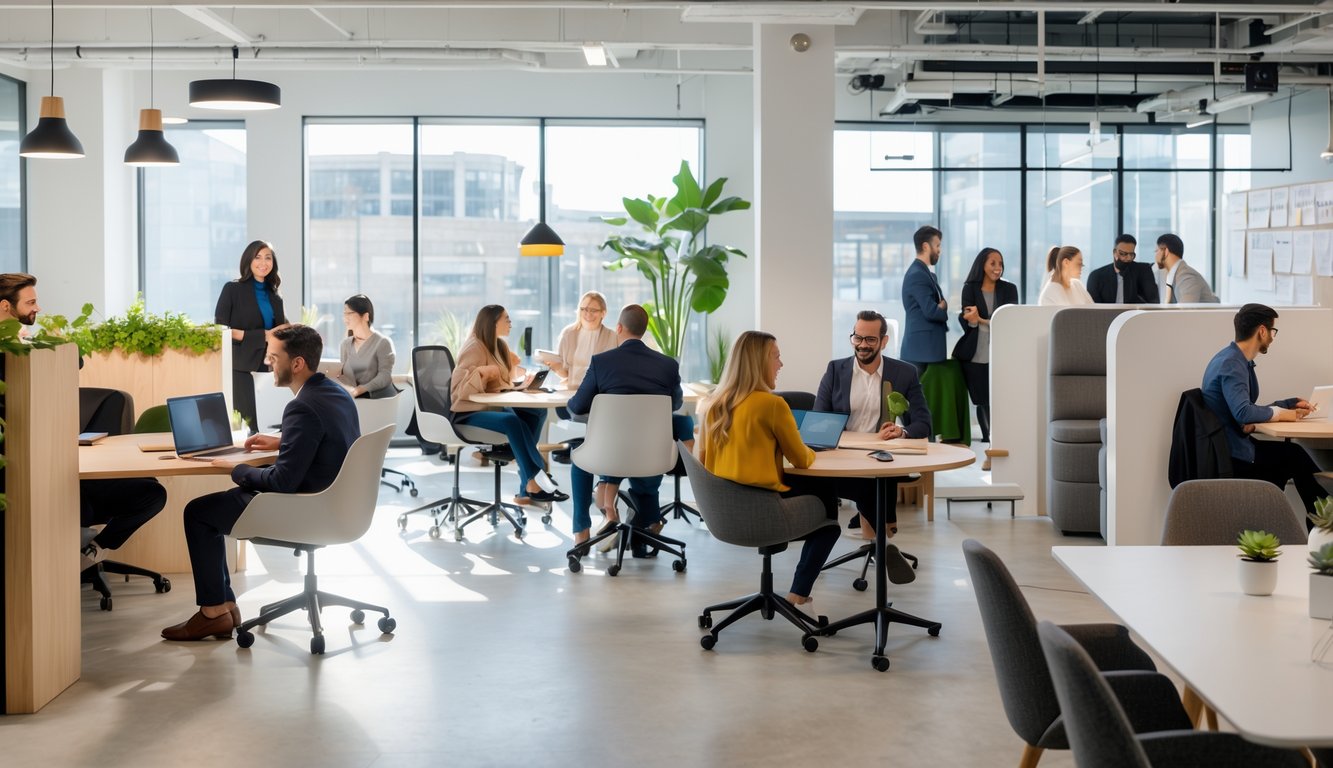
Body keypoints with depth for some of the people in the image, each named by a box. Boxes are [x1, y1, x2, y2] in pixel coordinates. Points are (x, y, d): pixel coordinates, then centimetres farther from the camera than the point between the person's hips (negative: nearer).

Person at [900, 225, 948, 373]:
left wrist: (942, 307, -8)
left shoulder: (925, 273, 18)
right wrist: (944, 309, 0)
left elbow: (939, 304, 15)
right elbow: (931, 311, -20)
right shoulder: (917, 275, -14)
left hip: (929, 348, 10)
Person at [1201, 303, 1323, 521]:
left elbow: (1247, 409, 16)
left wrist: (1290, 404, 11)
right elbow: (1243, 413, -31)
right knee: (1294, 456, -3)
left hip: (1230, 447, 9)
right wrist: (1281, 413, -15)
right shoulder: (1231, 364, -19)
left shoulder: (1235, 360, 11)